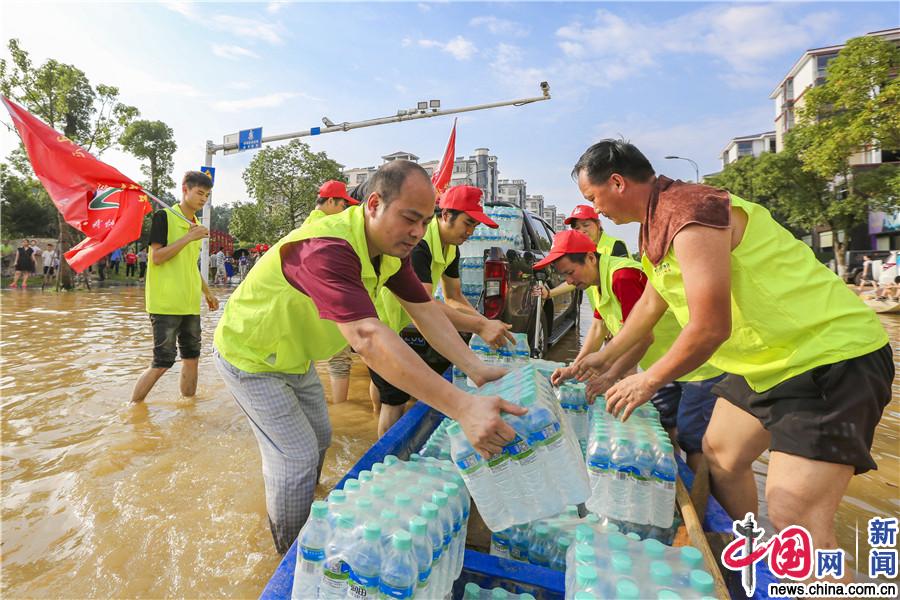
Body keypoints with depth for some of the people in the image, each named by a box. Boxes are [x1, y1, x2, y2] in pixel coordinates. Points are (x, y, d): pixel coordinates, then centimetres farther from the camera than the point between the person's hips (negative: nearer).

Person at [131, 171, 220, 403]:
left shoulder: (197, 226, 15)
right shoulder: (164, 217, -5)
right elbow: (156, 257, -14)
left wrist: (207, 292, 21)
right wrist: (189, 237, -17)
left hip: (190, 304, 7)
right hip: (166, 303, -7)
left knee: (192, 357, 11)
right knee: (162, 362, -6)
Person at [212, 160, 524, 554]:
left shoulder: (392, 247, -11)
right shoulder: (327, 250, -41)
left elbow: (425, 310, -12)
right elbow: (367, 338, -53)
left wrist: (476, 370, -23)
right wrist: (462, 407, -58)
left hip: (293, 357, 8)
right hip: (249, 357, -8)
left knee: (318, 439, 19)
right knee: (298, 459, -5)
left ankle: (302, 517, 45)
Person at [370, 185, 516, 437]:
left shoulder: (451, 248, 2)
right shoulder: (418, 243, -29)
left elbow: (454, 298, 7)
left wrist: (489, 325, -8)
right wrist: (480, 326, -40)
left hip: (396, 324, 9)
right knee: (395, 400, -5)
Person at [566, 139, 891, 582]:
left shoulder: (689, 212, -24)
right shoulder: (658, 222, 8)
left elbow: (710, 327, -27)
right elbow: (651, 304, 20)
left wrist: (649, 381, -12)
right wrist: (604, 357, 25)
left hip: (831, 358, -10)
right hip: (772, 358, 10)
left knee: (794, 518, -15)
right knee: (719, 455, 18)